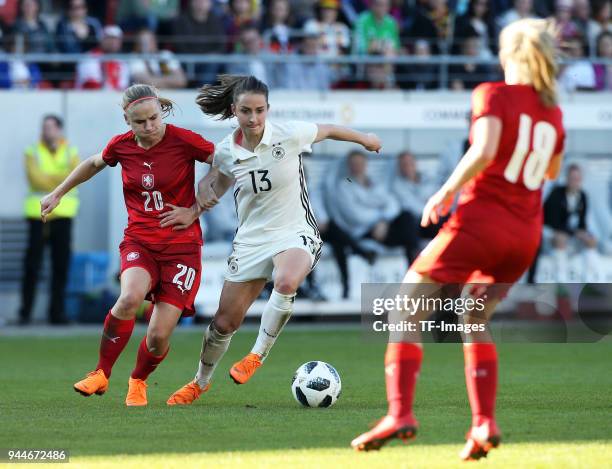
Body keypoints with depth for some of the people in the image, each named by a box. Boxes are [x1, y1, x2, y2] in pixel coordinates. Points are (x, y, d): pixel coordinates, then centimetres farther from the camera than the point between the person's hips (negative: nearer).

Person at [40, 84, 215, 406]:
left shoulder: (183, 140, -12)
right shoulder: (121, 146, 0)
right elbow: (94, 163, 23)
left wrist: (195, 210, -5)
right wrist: (57, 194, 29)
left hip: (182, 245, -2)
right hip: (139, 241, 2)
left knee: (159, 336, -10)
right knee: (130, 298, -31)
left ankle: (138, 380, 25)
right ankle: (101, 374, -9)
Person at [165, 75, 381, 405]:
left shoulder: (289, 135, -15)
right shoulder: (226, 151, -6)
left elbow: (327, 131, 6)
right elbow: (218, 180, 17)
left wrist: (364, 139, 23)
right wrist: (206, 191, -7)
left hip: (296, 233, -3)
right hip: (251, 239, 3)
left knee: (285, 282, -38)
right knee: (224, 322, 6)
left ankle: (258, 355, -18)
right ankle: (201, 381, 34)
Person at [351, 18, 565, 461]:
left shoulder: (493, 95, -6)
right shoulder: (553, 113, 11)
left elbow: (485, 150, -23)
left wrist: (446, 191, -12)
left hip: (481, 220, -6)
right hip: (526, 233, 6)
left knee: (405, 313, 0)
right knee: (475, 323, 22)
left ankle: (400, 412, -15)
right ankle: (485, 422, 7)